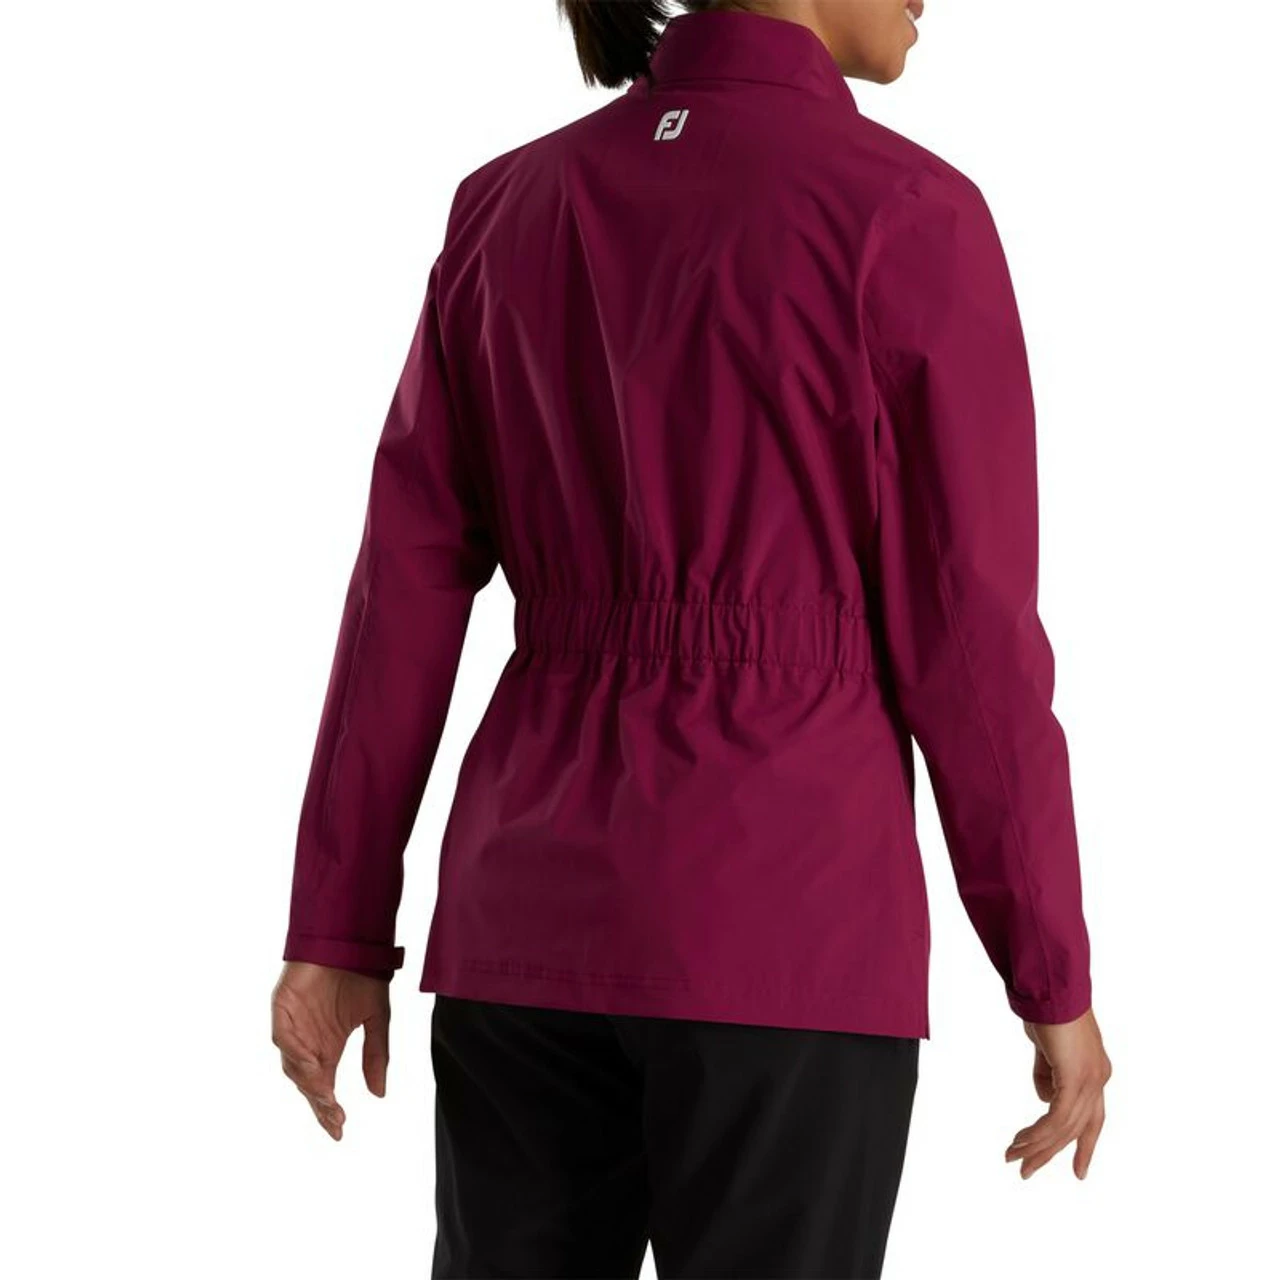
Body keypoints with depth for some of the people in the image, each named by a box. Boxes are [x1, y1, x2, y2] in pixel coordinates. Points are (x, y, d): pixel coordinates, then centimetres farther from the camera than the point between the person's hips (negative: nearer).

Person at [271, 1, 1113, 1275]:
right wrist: (1056, 981, -1)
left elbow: (404, 594, 6)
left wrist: (338, 936, 9)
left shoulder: (505, 205, 7)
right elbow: (966, 639, -9)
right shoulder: (908, 217, -10)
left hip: (538, 906, 5)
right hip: (777, 926, -5)